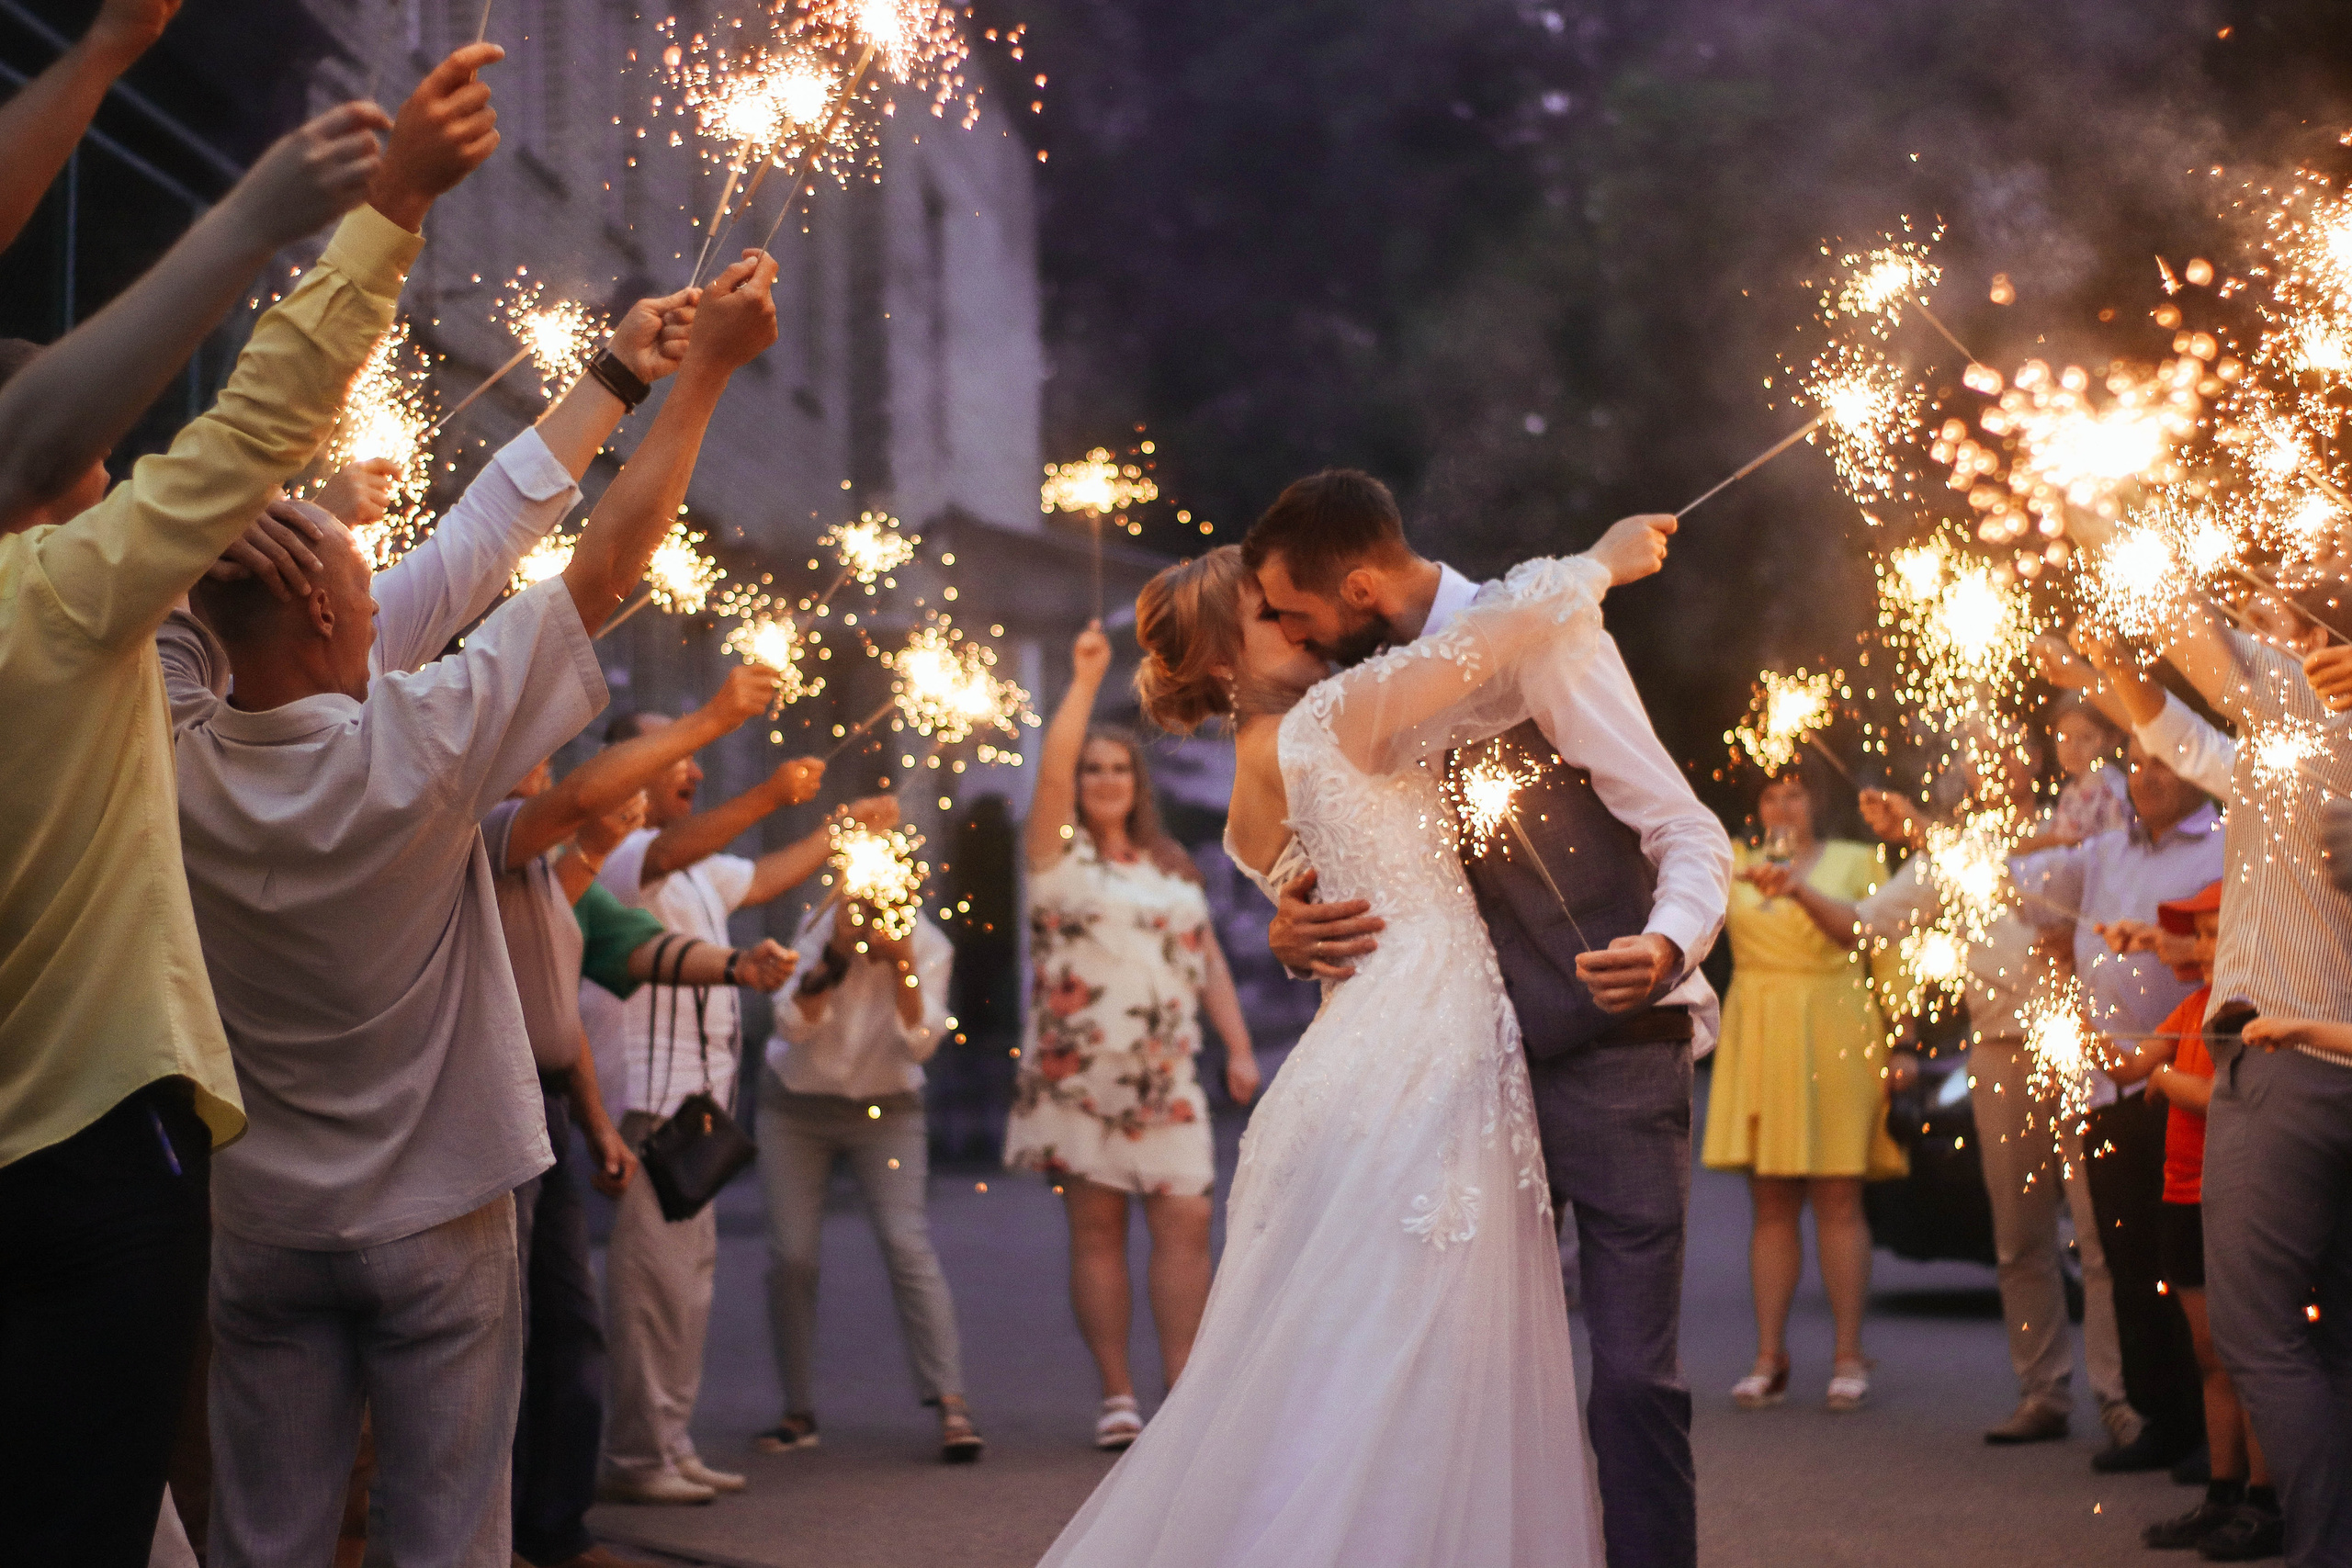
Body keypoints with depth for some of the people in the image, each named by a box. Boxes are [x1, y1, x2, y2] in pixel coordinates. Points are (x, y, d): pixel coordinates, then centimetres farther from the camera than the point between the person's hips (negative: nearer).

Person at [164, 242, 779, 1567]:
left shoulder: (177, 766, -9)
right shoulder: (415, 749, -19)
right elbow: (608, 566, -12)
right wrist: (707, 369, -2)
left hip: (262, 1221, 4)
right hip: (434, 1215, -4)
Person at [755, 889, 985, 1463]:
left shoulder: (929, 947, -14)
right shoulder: (820, 930, -15)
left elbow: (920, 1043, -24)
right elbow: (794, 1025, -21)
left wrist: (903, 964, -32)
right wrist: (833, 958, -33)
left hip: (886, 1111, -1)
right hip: (797, 1105, 1)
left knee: (907, 1243, -16)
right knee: (791, 1255, -4)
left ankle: (950, 1403, -20)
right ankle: (799, 1414, 9)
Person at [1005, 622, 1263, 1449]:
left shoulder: (1174, 868, 18)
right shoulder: (1059, 854, 5)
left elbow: (1208, 962, 17)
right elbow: (1051, 770, -11)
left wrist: (1239, 1046, 8)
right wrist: (1084, 682, -15)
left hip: (1166, 1077, 3)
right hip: (1079, 1072, -3)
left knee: (1186, 1221, -7)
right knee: (1096, 1227, -1)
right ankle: (1116, 1397, 5)